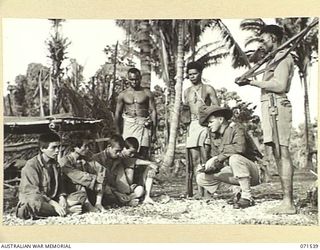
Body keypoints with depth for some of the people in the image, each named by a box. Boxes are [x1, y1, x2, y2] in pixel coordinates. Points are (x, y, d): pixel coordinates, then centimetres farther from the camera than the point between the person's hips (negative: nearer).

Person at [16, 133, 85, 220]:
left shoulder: (55, 165, 14)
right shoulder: (31, 165, -11)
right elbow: (33, 192, -19)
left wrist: (62, 197, -9)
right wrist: (54, 204, -28)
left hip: (52, 200, 7)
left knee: (82, 195, -5)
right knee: (33, 203, -44)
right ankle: (68, 210, -27)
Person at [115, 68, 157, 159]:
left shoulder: (147, 93, 5)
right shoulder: (123, 95, 8)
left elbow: (153, 112, 4)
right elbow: (117, 114, 12)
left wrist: (154, 132, -1)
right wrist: (119, 134, 9)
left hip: (143, 125, -1)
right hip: (128, 125, 1)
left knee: (143, 154, -10)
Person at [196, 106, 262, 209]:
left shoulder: (235, 128, -8)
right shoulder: (220, 136, 15)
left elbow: (240, 147, -28)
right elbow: (222, 162, 12)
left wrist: (218, 158, -23)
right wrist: (208, 167, -7)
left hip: (253, 171, -8)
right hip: (236, 174, 8)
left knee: (234, 158, -38)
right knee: (201, 178, 1)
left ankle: (247, 197, -24)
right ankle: (240, 194, 0)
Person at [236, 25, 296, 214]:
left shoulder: (283, 57, -4)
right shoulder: (275, 59, 25)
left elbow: (280, 85, -17)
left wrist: (252, 82, -15)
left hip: (277, 106, -10)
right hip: (271, 108, 10)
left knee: (282, 154, -13)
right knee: (279, 155, 6)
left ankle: (288, 203, -16)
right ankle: (287, 200, 7)